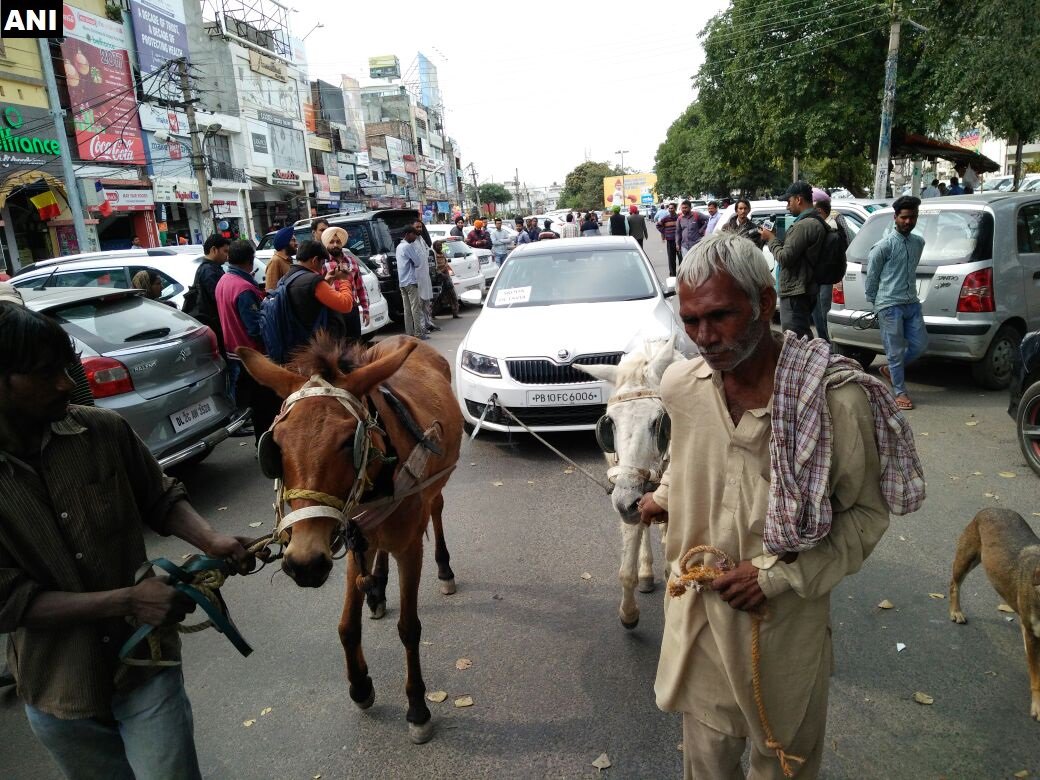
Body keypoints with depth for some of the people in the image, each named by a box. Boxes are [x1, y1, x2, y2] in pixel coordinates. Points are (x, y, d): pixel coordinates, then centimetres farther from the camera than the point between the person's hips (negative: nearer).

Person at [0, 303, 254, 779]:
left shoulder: (104, 430, -11)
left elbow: (161, 499, 3)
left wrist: (210, 541, -15)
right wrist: (128, 601, -25)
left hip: (145, 665, 0)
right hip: (58, 694, 0)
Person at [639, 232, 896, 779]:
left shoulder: (835, 400, -23)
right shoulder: (679, 385, -9)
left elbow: (866, 513, -11)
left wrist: (781, 574, -18)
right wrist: (665, 495, 21)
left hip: (787, 621, -3)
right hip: (699, 608, 3)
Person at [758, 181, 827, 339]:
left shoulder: (804, 225, -18)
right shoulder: (816, 223, 15)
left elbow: (784, 258, -20)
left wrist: (771, 239, -6)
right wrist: (775, 238, 9)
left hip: (795, 293, -11)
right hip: (807, 290, 11)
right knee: (805, 337, 19)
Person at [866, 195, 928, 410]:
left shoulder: (919, 242, 10)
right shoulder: (884, 245, -10)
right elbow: (871, 275, -3)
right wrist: (874, 301, 3)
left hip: (912, 303, 6)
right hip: (890, 306, -6)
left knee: (920, 343, 8)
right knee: (896, 350, 0)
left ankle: (891, 369, 30)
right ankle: (899, 392, 11)